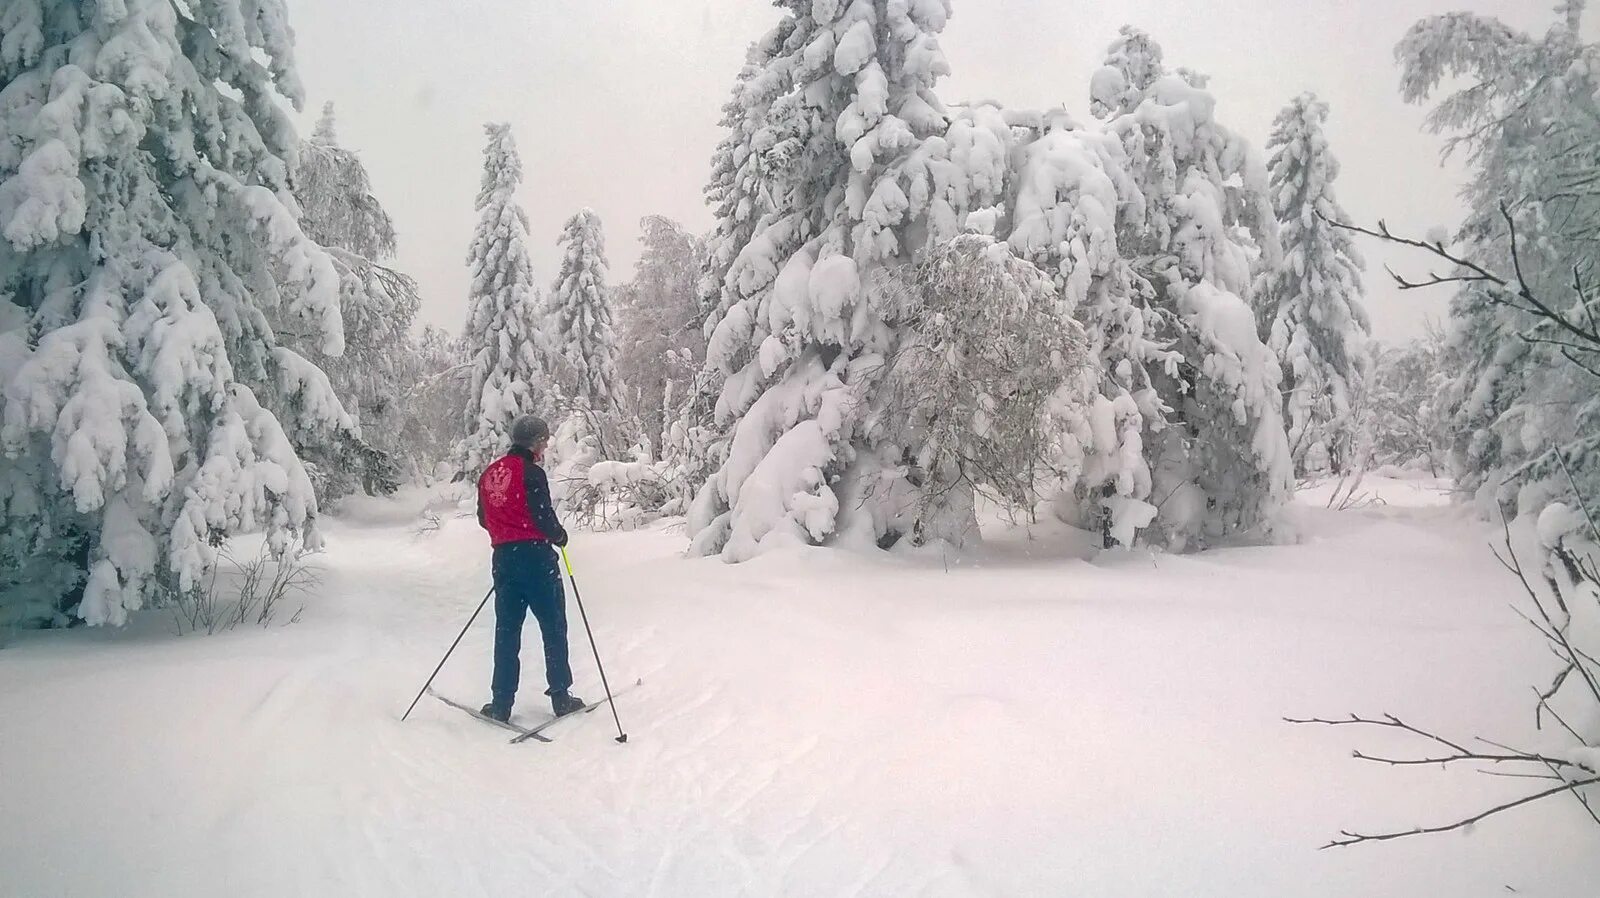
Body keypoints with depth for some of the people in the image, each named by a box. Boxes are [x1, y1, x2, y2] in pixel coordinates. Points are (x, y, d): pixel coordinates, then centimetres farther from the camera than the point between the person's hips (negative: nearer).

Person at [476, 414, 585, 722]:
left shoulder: (490, 473, 10)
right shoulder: (531, 472, -12)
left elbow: (483, 519, 17)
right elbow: (543, 517, -16)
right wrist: (560, 535, 2)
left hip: (503, 557, 6)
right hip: (535, 556, -6)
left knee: (506, 630, 11)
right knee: (553, 628, 5)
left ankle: (501, 703, 11)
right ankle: (561, 697, 10)